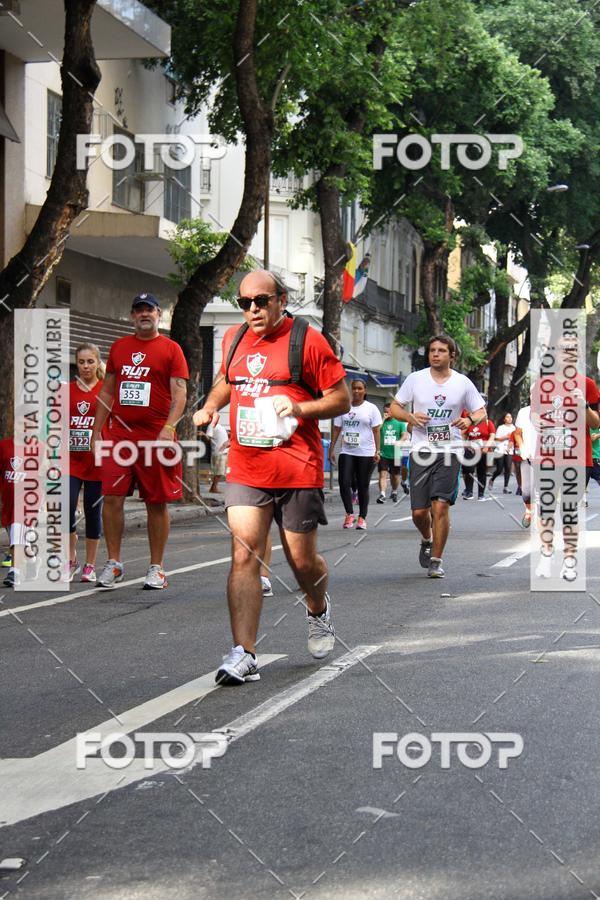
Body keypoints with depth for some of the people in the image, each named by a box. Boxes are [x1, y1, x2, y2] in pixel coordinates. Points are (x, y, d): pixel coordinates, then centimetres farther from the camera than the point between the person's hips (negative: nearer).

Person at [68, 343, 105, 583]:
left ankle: (90, 566, 15)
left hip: (97, 462, -1)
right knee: (66, 508, -11)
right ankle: (71, 561, 4)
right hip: (71, 459, 2)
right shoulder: (67, 390, 8)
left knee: (93, 511, 4)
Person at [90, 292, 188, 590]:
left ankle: (156, 568, 11)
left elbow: (179, 393, -6)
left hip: (156, 437, -3)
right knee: (112, 498, -4)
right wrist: (96, 430, 12)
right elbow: (107, 391, 18)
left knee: (157, 503, 2)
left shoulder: (171, 349, 2)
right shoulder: (118, 347, 15)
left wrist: (168, 428, -19)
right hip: (119, 434, 3)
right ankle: (113, 563, 6)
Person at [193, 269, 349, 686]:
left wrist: (300, 408, -19)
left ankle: (319, 610, 43)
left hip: (298, 470, -3)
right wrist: (211, 405, 12)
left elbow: (342, 399, -4)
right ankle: (244, 654, -10)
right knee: (244, 554, -10)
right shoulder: (234, 339, 11)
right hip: (245, 470, 3)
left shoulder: (307, 340, -5)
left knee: (302, 560, 8)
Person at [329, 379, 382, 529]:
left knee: (363, 487, 3)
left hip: (366, 454, -2)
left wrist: (377, 451, -8)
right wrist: (331, 449, 4)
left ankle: (362, 518, 11)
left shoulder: (371, 408, 2)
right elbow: (337, 429, 10)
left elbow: (376, 431, 0)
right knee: (344, 483, -11)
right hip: (347, 452, 2)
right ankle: (349, 514, 3)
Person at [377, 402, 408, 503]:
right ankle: (382, 494, -21)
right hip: (383, 454, -1)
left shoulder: (399, 423, 7)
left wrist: (399, 441, -23)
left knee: (395, 476, 12)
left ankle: (394, 492, 35)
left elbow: (404, 435, -3)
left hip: (395, 454, 1)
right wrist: (383, 419, -11)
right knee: (383, 474, -14)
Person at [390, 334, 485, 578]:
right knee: (419, 511, 1)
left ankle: (436, 561, -2)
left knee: (441, 505, -13)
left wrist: (469, 420, -11)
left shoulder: (463, 383, 4)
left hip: (449, 451, -1)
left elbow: (481, 412, 11)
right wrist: (411, 417, -12)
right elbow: (394, 407, 9)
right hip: (421, 451, 1)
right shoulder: (415, 379, 4)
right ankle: (427, 540, 35)